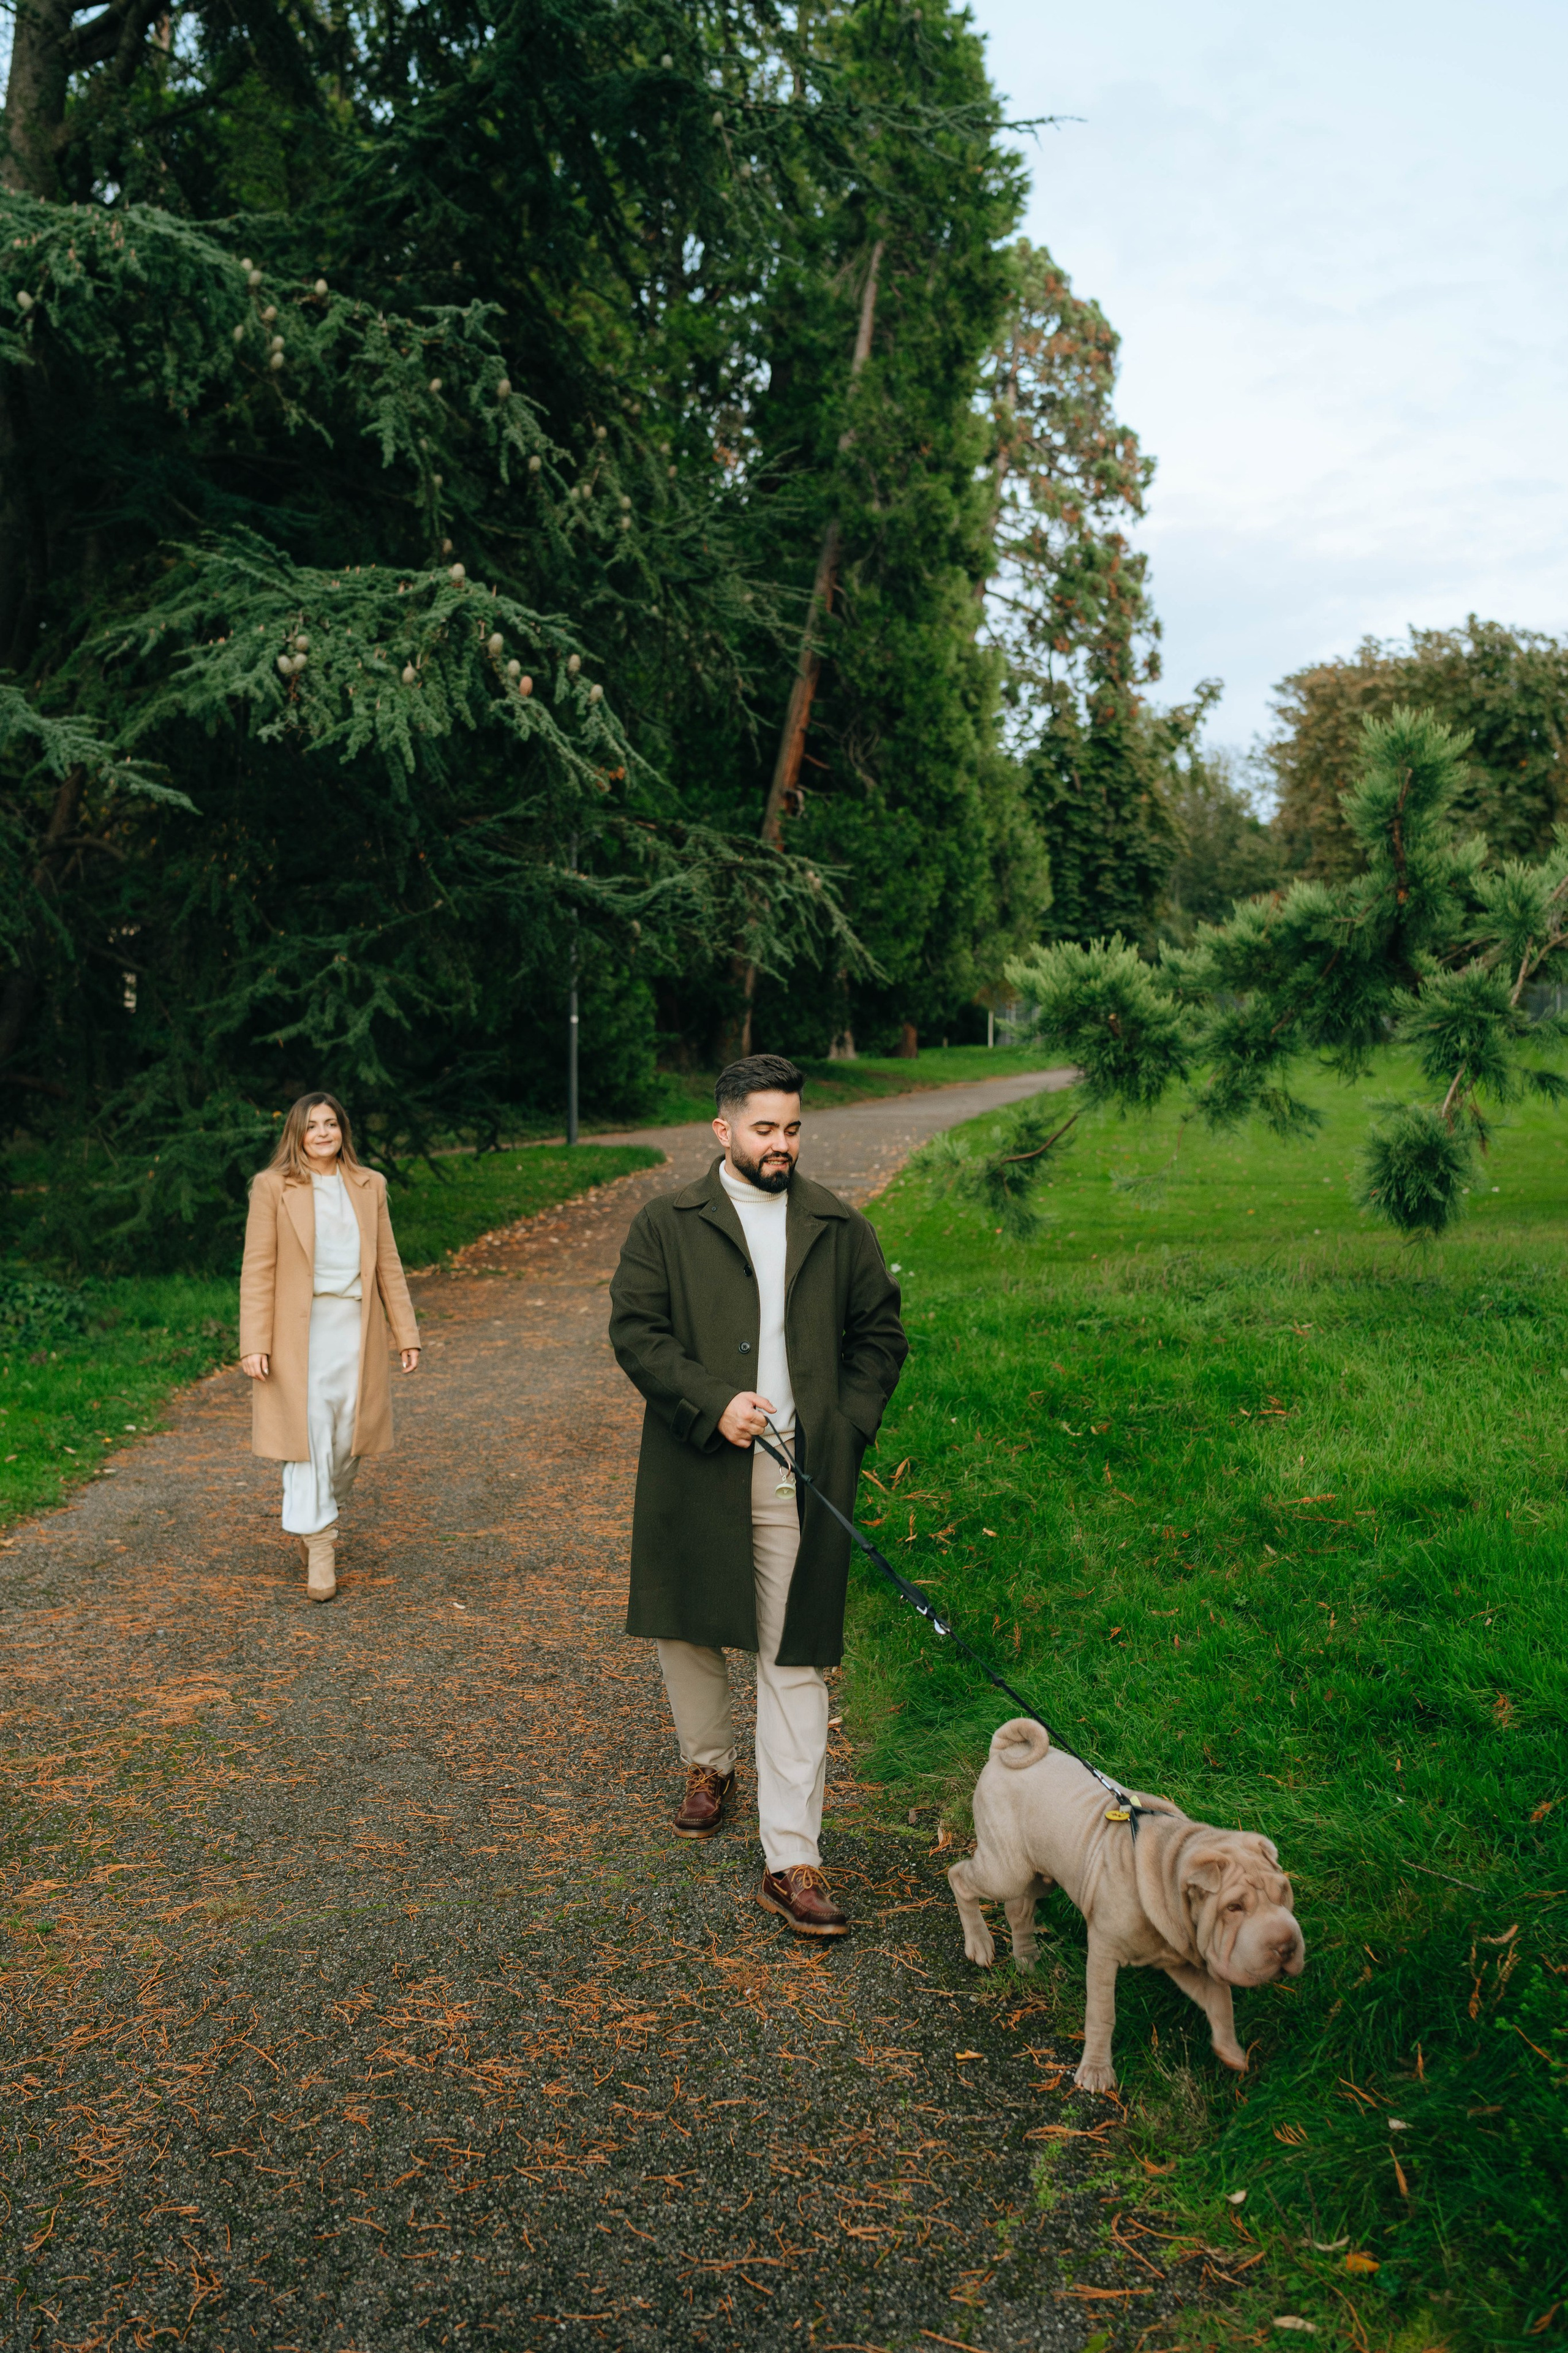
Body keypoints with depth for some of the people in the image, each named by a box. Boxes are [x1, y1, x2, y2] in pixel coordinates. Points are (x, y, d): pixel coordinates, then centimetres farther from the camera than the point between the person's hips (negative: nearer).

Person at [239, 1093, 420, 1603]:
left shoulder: (369, 1186, 8)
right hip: (299, 1330, -3)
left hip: (356, 1328, 3)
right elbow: (258, 1269, -4)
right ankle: (318, 1547, 2)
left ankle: (322, 1514, 34)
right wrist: (254, 1344, -10)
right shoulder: (273, 1187, -2)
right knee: (309, 1434, -6)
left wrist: (407, 1333, 8)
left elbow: (388, 1264, 11)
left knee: (348, 1435, 8)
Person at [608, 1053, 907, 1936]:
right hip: (696, 1472, 0)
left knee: (796, 1662, -1)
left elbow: (881, 1333, 14)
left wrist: (851, 1424, 0)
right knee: (690, 1629, 16)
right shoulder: (667, 1225, 1)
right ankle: (710, 1764, 45)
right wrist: (713, 1403, -17)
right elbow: (635, 1331, -5)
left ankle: (793, 1861, 4)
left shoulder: (842, 1230, 8)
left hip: (803, 1480, 0)